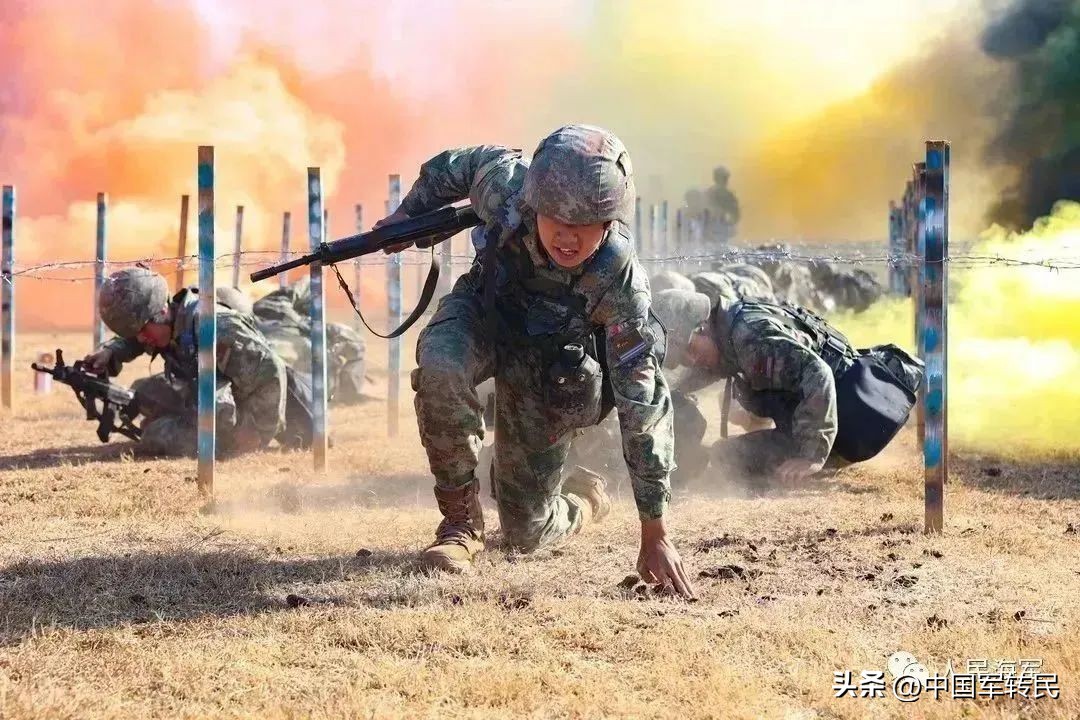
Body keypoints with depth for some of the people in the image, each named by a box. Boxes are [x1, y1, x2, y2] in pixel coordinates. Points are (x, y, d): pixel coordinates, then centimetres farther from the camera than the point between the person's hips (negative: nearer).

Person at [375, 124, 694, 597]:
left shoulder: (620, 284, -37)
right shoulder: (505, 184, -34)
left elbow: (642, 403, -33)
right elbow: (462, 165, -8)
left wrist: (655, 532, -32)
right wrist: (406, 216, 6)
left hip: (547, 367, -1)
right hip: (484, 313, 1)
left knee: (526, 532, 3)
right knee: (439, 367, -37)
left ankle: (585, 497, 41)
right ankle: (460, 519, -17)